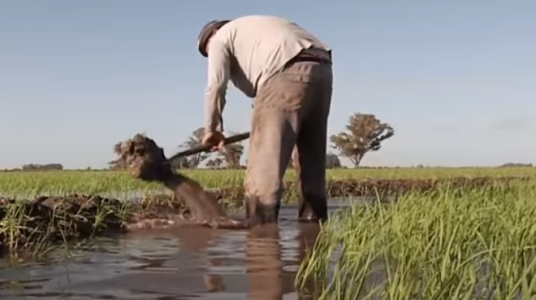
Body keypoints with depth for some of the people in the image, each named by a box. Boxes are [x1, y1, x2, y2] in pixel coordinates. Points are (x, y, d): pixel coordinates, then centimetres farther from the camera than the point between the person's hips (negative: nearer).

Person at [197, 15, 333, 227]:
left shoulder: (221, 38, 17)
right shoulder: (254, 29, 39)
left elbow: (216, 85, 3)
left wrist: (212, 129, 12)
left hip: (287, 72, -8)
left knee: (265, 158, -10)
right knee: (312, 156, 14)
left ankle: (260, 225, -16)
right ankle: (313, 219, 17)